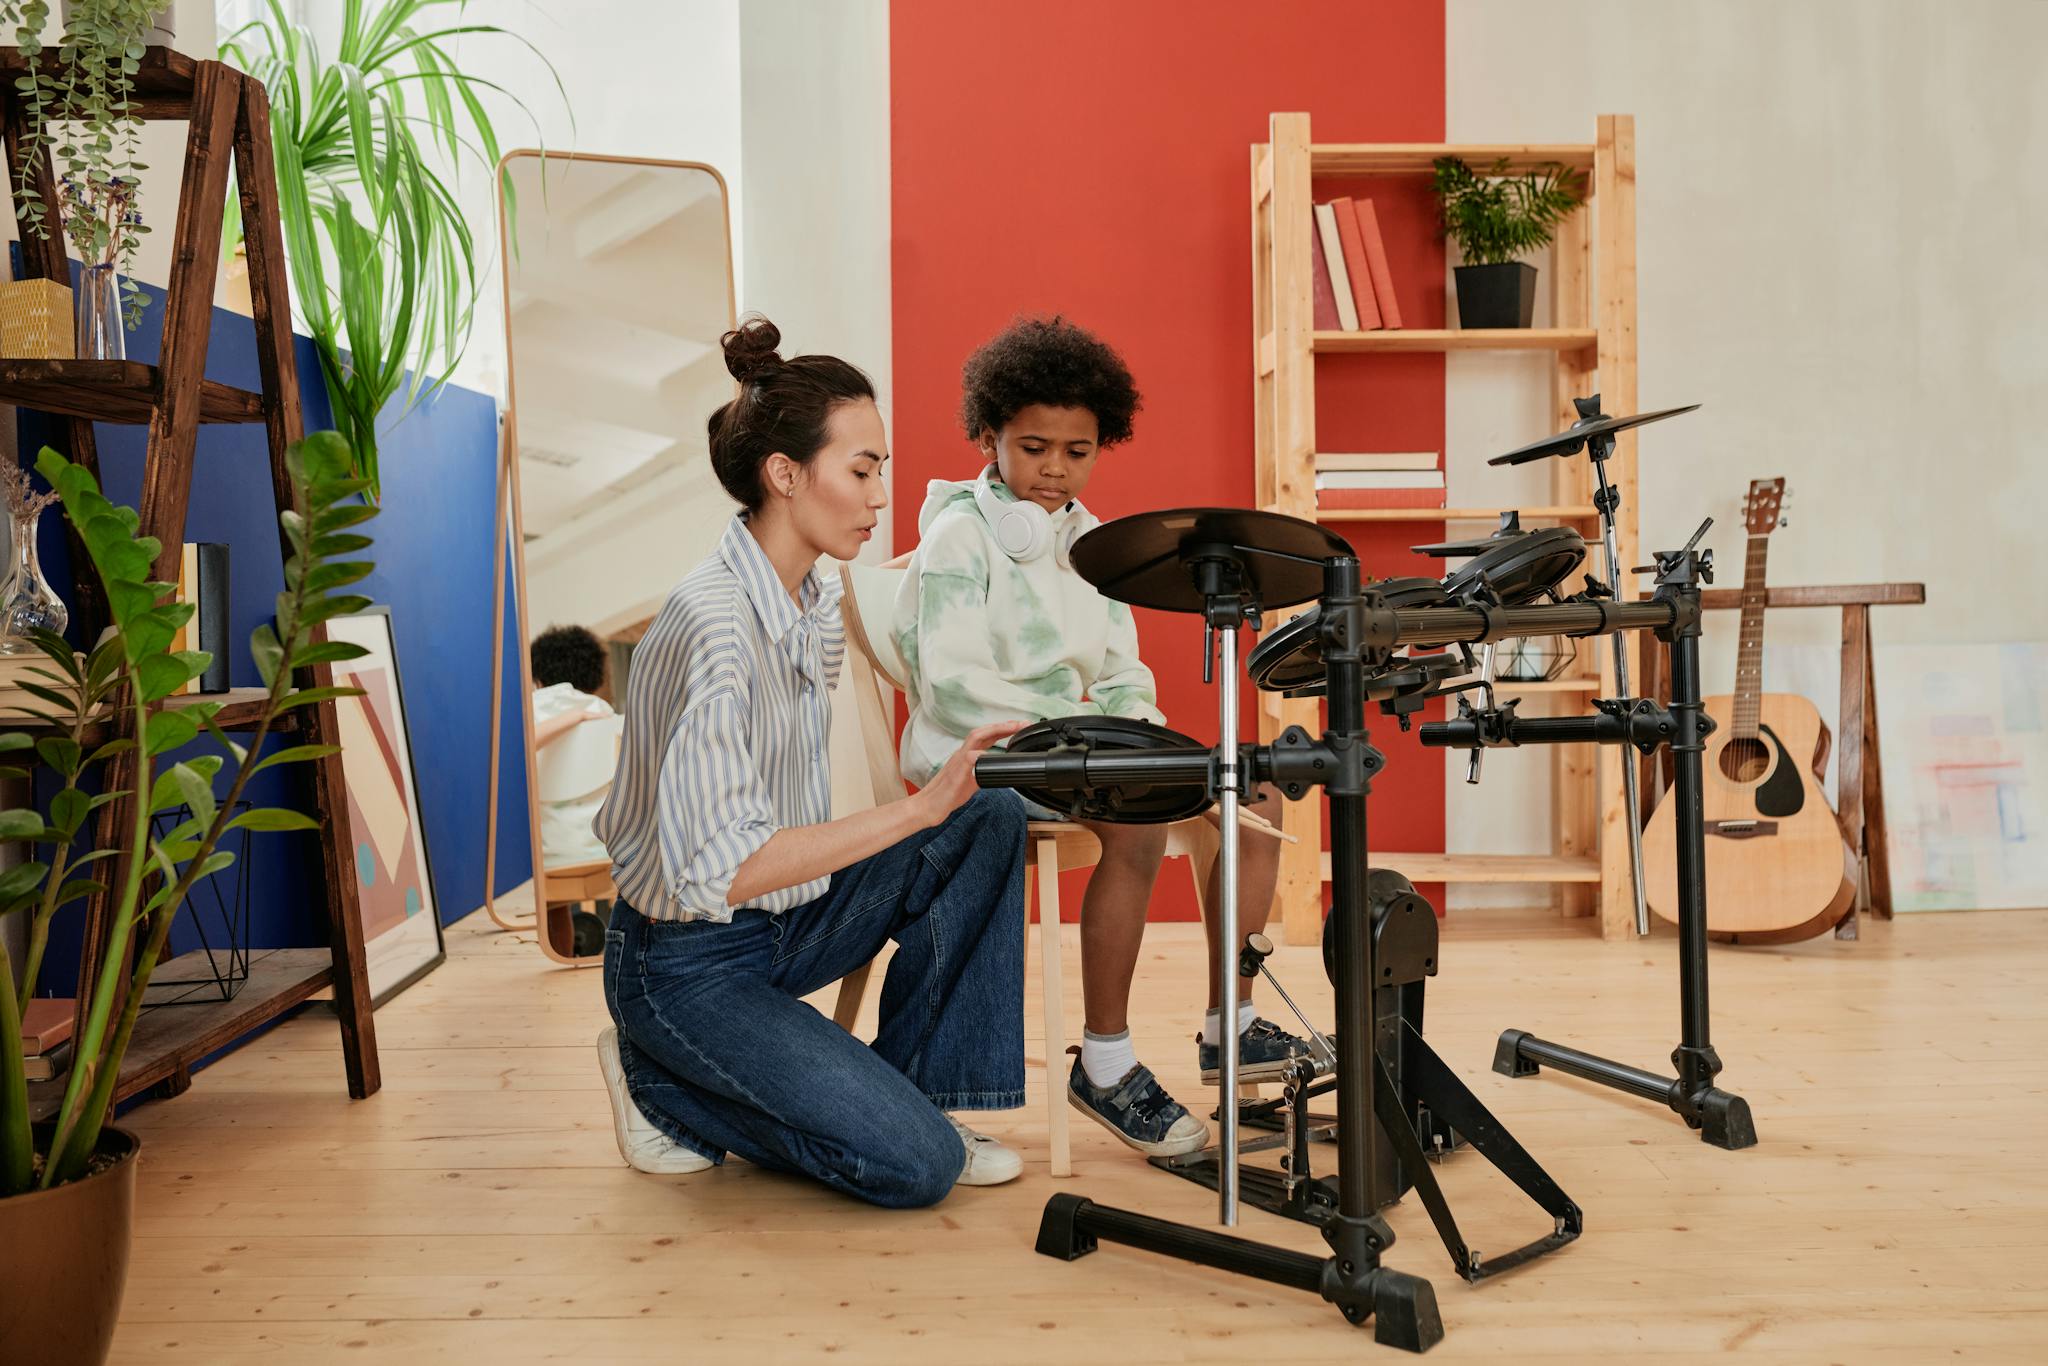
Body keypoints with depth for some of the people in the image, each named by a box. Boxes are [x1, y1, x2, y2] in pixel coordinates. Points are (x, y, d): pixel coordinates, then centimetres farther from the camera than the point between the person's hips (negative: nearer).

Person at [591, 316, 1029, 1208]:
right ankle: (667, 1089, 5)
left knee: (990, 820, -7)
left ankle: (904, 1094, 2)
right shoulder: (714, 622, -26)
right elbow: (721, 867, -32)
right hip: (688, 965, -8)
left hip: (787, 920, 8)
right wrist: (918, 808, -32)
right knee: (917, 1166, -15)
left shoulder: (820, 607, 2)